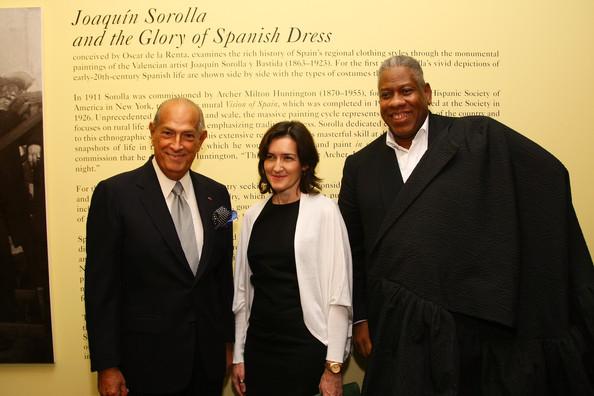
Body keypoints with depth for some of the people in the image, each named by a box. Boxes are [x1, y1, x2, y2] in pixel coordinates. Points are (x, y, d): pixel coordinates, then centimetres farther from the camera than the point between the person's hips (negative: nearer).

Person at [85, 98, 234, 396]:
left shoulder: (216, 194, 3)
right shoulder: (114, 193, -10)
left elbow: (223, 273, 9)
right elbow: (101, 285, -9)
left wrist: (228, 340, 11)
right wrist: (106, 366, -9)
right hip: (147, 359, -4)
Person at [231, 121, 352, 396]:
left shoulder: (324, 211, -9)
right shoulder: (253, 216, 5)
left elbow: (338, 292, -10)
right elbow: (243, 289, 9)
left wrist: (334, 365, -10)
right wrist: (238, 355, 10)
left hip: (307, 349, -4)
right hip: (258, 347, 4)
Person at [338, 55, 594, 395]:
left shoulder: (479, 138, -1)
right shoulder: (361, 166, 8)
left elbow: (550, 176, -2)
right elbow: (353, 249, 10)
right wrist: (360, 317, 8)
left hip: (475, 323, -2)